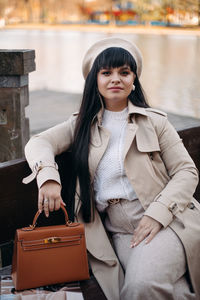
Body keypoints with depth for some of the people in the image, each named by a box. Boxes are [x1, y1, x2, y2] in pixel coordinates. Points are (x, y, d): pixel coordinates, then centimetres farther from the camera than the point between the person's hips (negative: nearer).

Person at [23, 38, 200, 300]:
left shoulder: (154, 121, 8)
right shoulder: (82, 124, 15)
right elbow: (38, 143, 4)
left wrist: (158, 213, -12)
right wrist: (48, 177, -19)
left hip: (167, 221, -2)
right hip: (119, 231, 2)